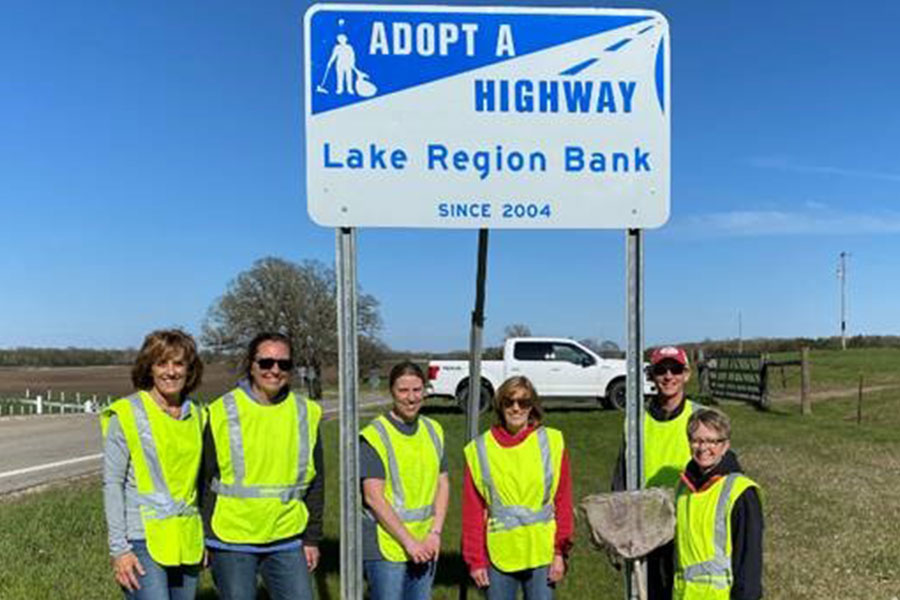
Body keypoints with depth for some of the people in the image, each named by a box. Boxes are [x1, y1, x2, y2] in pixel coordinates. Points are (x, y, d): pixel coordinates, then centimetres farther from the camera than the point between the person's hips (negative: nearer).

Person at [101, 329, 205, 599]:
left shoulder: (196, 415, 10)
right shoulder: (127, 415, -6)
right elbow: (112, 484, -7)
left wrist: (205, 538, 16)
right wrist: (119, 549, -11)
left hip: (186, 543, 6)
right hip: (143, 539, -5)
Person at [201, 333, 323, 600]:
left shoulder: (306, 414, 5)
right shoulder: (221, 413, -4)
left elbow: (316, 482, 9)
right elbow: (204, 480, 0)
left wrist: (312, 538, 6)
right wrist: (202, 540, -1)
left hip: (287, 541, 3)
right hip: (231, 543, -2)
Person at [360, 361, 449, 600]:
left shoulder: (434, 430, 8)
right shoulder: (374, 436, -12)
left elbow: (443, 484, 9)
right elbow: (373, 497, -16)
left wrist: (435, 533, -4)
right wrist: (408, 542, -16)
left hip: (425, 546, 6)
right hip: (386, 547, -6)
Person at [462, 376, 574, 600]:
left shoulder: (552, 442, 1)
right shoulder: (480, 449, 1)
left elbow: (563, 502, 2)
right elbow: (473, 511, 2)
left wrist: (560, 552, -2)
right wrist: (475, 560, 0)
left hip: (542, 554, 0)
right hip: (498, 555, 0)